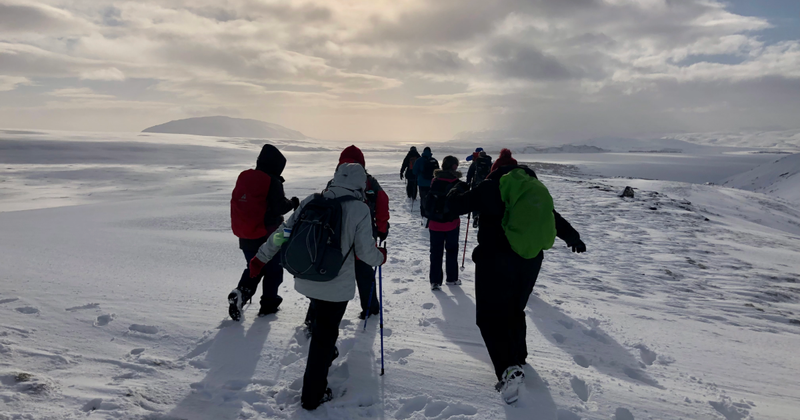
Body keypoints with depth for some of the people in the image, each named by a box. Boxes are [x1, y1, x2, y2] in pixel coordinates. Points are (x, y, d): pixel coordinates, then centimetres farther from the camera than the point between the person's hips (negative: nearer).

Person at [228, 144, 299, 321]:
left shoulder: (243, 178, 5)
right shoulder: (272, 182, -15)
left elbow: (241, 204, 11)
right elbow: (279, 207, -19)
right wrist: (293, 203, 1)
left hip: (246, 237, 6)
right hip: (268, 236, -5)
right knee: (273, 270, 12)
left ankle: (240, 293, 1)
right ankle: (268, 304, 16)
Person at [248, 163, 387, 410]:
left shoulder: (312, 201, -3)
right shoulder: (360, 209, -14)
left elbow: (284, 232, 1)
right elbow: (365, 251, -12)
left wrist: (261, 257, 13)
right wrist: (380, 257, 10)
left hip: (306, 281, 5)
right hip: (336, 286, -4)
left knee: (322, 320, 33)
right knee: (324, 337, 10)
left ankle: (326, 353, 55)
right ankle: (312, 396, 22)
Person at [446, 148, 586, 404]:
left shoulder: (491, 187, -7)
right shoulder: (536, 188, 10)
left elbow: (456, 205, -3)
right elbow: (554, 218, 22)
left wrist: (459, 188, 19)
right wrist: (573, 237, 38)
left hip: (495, 260, -6)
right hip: (530, 261, 6)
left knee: (490, 316, 1)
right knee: (515, 311, 24)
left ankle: (508, 368, -15)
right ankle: (518, 359, 38)